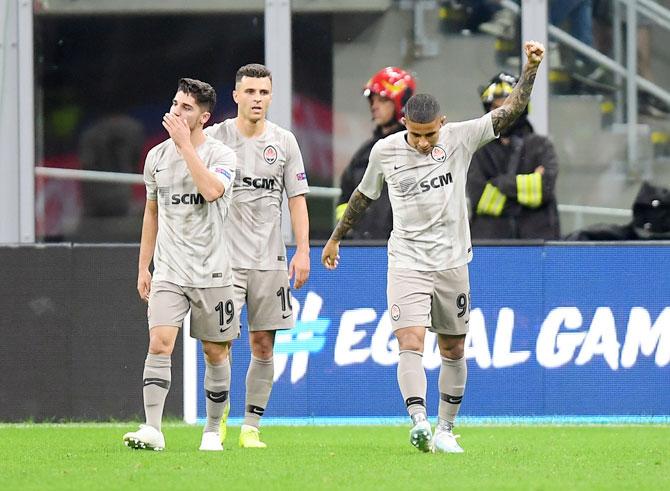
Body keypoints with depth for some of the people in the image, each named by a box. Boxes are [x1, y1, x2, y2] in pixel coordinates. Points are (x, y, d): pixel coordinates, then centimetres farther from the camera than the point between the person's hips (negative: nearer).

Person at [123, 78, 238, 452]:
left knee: (216, 353, 6)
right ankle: (153, 429, -19)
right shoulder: (157, 156, 8)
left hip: (212, 273, -2)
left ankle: (213, 431, 20)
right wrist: (143, 267, 16)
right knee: (160, 343, -15)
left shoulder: (221, 155, -6)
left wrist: (184, 143, -23)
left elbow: (211, 190, -28)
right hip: (168, 271, 2)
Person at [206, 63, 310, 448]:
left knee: (263, 345, 2)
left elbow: (297, 198, 8)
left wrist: (303, 250, -1)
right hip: (225, 256, -3)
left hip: (270, 258, 3)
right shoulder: (214, 138, 0)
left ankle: (251, 427, 8)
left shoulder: (284, 141, 7)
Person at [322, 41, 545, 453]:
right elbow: (364, 196, 14)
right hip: (406, 261, -1)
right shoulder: (385, 151, -3)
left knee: (453, 350, 9)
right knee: (410, 345, -18)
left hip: (451, 263, 1)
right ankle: (419, 423, -31)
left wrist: (531, 69, -21)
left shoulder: (459, 138, -6)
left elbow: (509, 112, -9)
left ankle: (446, 430, 20)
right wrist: (336, 238, 25)